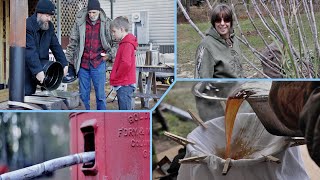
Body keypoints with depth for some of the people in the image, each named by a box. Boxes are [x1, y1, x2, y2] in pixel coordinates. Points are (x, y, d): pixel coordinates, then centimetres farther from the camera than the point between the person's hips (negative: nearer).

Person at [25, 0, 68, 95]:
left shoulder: (49, 26, 7)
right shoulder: (27, 25, -17)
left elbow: (56, 46, 11)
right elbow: (30, 51, -25)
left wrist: (64, 64, 1)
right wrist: (38, 71, -32)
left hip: (41, 67, 6)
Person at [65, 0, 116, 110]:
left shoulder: (107, 23, 0)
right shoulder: (80, 22, 3)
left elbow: (115, 43, 9)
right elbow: (73, 42, 10)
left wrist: (110, 55, -3)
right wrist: (68, 59, 9)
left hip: (98, 64, -2)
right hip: (83, 64, 2)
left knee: (100, 94, 1)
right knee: (83, 94, 8)